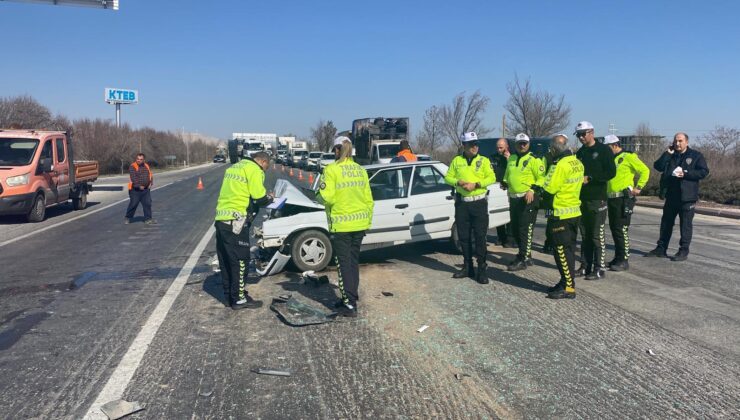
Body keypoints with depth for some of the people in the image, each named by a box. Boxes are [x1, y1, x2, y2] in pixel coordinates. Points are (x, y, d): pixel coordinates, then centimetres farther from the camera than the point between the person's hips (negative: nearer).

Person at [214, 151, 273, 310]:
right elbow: (259, 197, -15)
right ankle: (239, 299, 3)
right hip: (235, 221, -9)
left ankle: (229, 296, 22)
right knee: (240, 261, -2)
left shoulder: (235, 167, 22)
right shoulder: (254, 169, -6)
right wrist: (270, 198, 7)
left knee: (226, 261, 13)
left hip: (221, 219, 9)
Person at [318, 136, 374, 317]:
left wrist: (319, 195, 5)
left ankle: (349, 304, 3)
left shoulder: (332, 169, -11)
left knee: (344, 264, 2)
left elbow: (327, 197, -17)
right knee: (354, 262, 16)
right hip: (359, 223, 6)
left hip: (341, 225, -5)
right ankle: (351, 297, 25)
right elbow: (369, 199, 9)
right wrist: (368, 221, 18)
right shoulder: (361, 170, 7)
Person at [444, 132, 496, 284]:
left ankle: (482, 269, 1)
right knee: (464, 237, 9)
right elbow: (448, 177, 8)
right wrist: (458, 182, -12)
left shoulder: (484, 160, 2)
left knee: (480, 237, -5)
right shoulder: (456, 160, 8)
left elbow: (491, 178, -6)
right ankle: (468, 267, 22)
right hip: (461, 203, 3)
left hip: (479, 203, -3)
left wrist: (476, 184, -19)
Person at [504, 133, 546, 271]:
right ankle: (525, 254, 29)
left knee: (525, 229, -9)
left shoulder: (534, 159, -7)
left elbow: (542, 178, -12)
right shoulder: (511, 159, 15)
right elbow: (507, 176, 27)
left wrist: (532, 190, -23)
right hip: (514, 198, 8)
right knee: (515, 229, 14)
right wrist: (506, 184, 12)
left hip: (528, 199, -8)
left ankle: (523, 260, -6)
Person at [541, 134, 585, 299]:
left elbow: (548, 190, -19)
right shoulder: (577, 163, 8)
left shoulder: (560, 165, -20)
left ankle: (568, 287, 1)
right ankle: (566, 282, 24)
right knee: (568, 249, 16)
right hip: (574, 211, 9)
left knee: (562, 251, -3)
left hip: (560, 214, -9)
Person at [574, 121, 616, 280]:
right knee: (585, 235, 11)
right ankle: (586, 266, 17)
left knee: (597, 235, -5)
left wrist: (590, 179, -15)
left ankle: (600, 268, 0)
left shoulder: (603, 150, -4)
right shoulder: (580, 152, 16)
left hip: (597, 199, -6)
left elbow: (611, 172, -11)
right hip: (583, 198, 6)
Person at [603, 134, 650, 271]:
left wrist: (638, 187, -12)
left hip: (624, 199, -8)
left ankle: (624, 260, -1)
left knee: (621, 229, -7)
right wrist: (606, 193, 13)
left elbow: (645, 170, -11)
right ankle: (618, 257, 22)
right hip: (611, 199, 8)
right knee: (613, 228, 12)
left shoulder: (628, 157, -8)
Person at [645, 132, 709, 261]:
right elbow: (658, 166, -4)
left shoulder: (696, 155, -1)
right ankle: (661, 248, 19)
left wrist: (686, 173, -17)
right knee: (666, 222, 11)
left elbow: (704, 172, -8)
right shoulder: (670, 155, 10)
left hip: (687, 196, -5)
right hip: (671, 196, 5)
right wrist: (667, 153, -10)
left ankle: (683, 251, 8)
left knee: (686, 224, 1)